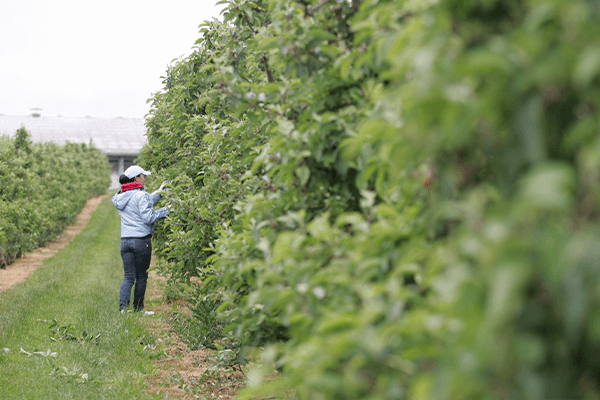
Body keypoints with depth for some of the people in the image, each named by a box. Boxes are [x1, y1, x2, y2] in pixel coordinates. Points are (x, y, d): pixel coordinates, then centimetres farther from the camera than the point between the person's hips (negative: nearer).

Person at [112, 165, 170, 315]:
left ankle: (123, 306, -9)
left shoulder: (121, 196, 13)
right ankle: (138, 308, 14)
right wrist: (165, 210, -8)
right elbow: (148, 217, -17)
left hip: (125, 241, 6)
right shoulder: (140, 195, -10)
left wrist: (158, 193, 21)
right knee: (141, 276, 7)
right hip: (141, 240, -6)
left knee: (129, 276, 7)